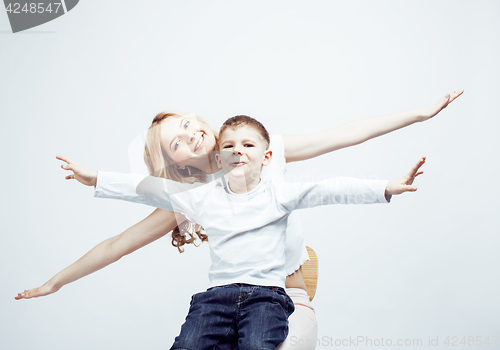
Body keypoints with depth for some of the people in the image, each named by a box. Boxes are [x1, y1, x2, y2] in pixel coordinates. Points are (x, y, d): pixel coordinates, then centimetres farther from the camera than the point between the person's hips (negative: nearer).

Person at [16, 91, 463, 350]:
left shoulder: (264, 152, -6)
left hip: (289, 295, 0)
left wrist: (421, 113, -6)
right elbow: (118, 244, 0)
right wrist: (54, 282, 5)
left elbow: (347, 134, -6)